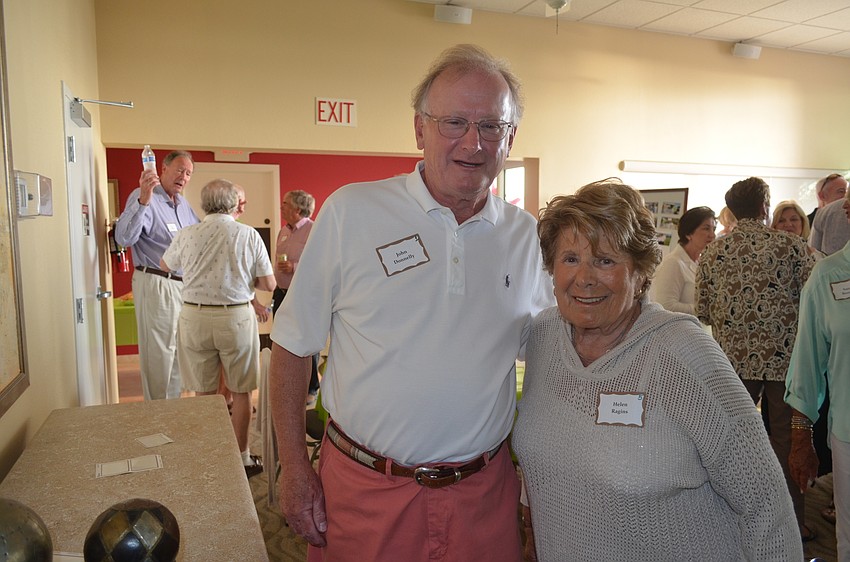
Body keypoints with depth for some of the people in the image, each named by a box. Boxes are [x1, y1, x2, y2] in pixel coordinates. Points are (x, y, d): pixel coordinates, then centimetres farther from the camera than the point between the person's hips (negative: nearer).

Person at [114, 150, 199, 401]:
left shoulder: (183, 203, 15)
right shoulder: (142, 196, -12)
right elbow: (124, 238, -27)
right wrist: (143, 200, -39)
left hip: (183, 285, 9)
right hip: (157, 285, -8)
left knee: (178, 350, 16)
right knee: (159, 352, -2)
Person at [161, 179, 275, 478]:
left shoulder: (186, 235, -2)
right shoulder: (249, 235, -6)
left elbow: (166, 265, 18)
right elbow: (269, 284, -3)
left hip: (194, 318, 2)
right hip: (237, 318, -1)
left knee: (204, 393, 13)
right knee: (241, 392, 11)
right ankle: (242, 458, 20)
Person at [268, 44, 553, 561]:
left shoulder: (528, 235, -1)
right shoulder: (351, 212, -10)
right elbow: (293, 343, -5)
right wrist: (295, 467, -5)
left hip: (484, 493, 3)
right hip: (363, 490, -2)